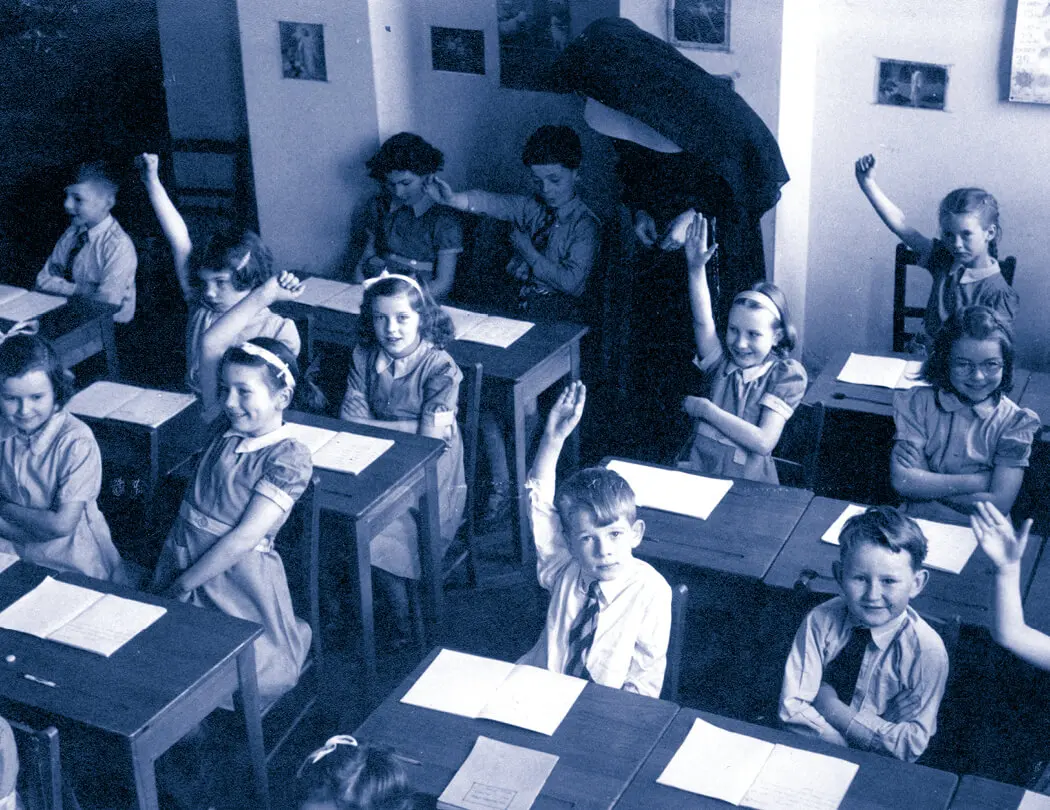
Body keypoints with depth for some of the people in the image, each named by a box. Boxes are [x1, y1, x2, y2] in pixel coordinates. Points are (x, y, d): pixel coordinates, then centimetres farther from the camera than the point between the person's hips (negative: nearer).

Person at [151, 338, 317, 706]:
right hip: (182, 558, 7)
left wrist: (184, 583, -16)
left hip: (235, 574, -7)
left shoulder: (290, 457, -15)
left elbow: (244, 538, -19)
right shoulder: (226, 433, 5)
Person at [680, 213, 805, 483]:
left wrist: (706, 409, -9)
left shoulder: (787, 374, -3)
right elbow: (702, 321, -10)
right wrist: (696, 269, -23)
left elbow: (763, 442, -12)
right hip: (695, 471, 3)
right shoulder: (722, 363, 8)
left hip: (747, 484, -2)